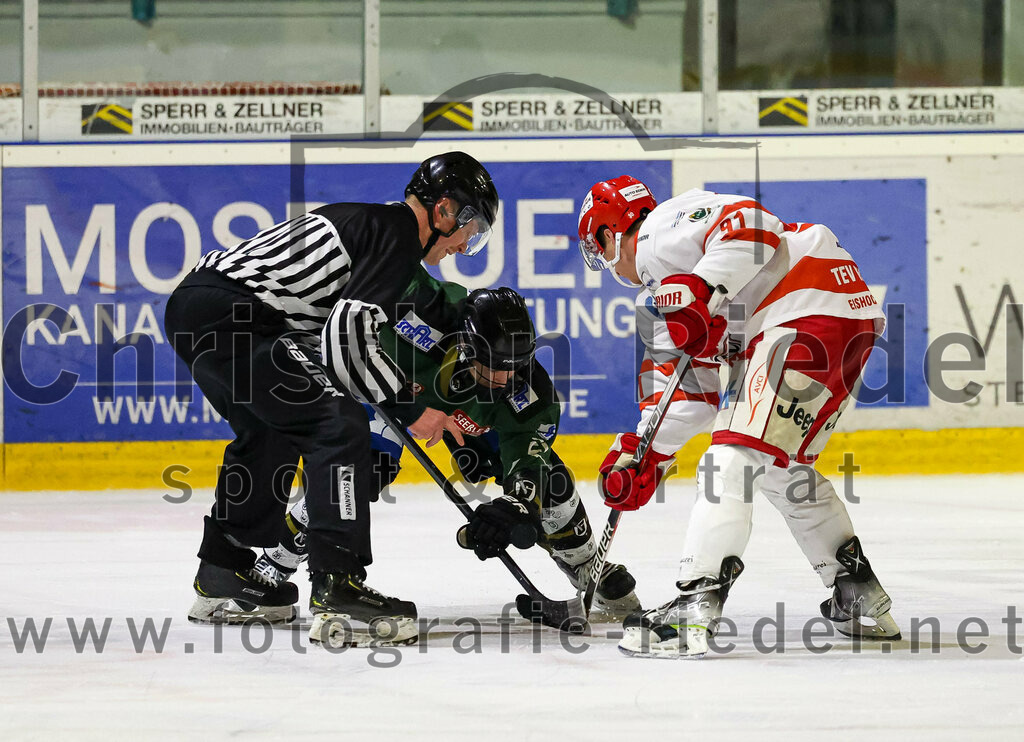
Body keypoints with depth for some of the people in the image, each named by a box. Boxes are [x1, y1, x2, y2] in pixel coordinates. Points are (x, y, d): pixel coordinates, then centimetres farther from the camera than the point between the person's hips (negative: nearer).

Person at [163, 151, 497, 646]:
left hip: (191, 310, 11)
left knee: (270, 433, 28)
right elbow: (347, 337, -17)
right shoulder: (399, 235, -7)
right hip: (229, 313, -11)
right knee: (337, 424, -12)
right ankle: (337, 587, -18)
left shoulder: (370, 222, 24)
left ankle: (222, 577, 38)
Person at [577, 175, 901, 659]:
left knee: (736, 457, -16)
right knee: (782, 469, 22)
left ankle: (694, 610, -26)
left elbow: (749, 225, -17)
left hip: (810, 309, -11)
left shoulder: (661, 228, 0)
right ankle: (861, 601, 26)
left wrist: (699, 292, -25)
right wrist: (643, 457, 26)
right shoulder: (664, 277, 31)